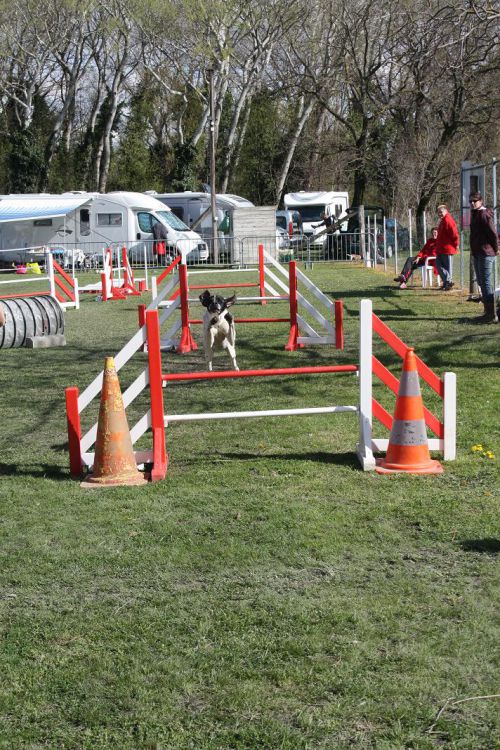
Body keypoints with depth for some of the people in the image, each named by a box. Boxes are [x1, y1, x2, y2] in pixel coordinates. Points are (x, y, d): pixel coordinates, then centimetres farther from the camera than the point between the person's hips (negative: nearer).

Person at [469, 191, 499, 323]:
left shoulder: (484, 215, -15)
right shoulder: (475, 214, 16)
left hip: (485, 254, -10)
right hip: (477, 254, 10)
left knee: (486, 283, -9)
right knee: (482, 283, 15)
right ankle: (488, 312, 23)